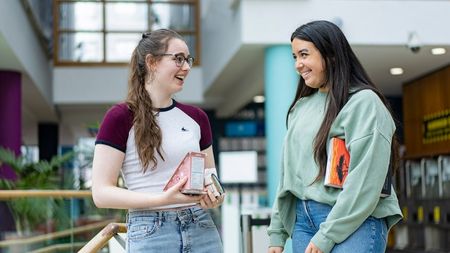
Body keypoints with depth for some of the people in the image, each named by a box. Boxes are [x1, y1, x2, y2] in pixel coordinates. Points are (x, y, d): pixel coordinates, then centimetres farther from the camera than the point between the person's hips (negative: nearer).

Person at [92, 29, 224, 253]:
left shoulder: (196, 117, 10)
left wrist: (214, 197, -5)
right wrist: (163, 198, -20)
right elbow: (101, 192, -9)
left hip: (201, 229, 4)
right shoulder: (120, 117, -5)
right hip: (150, 234, -4)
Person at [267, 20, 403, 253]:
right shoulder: (301, 108, 16)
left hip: (355, 223, -6)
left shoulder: (364, 102, -6)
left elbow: (365, 180, -14)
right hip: (302, 220, 6)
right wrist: (277, 232, 12)